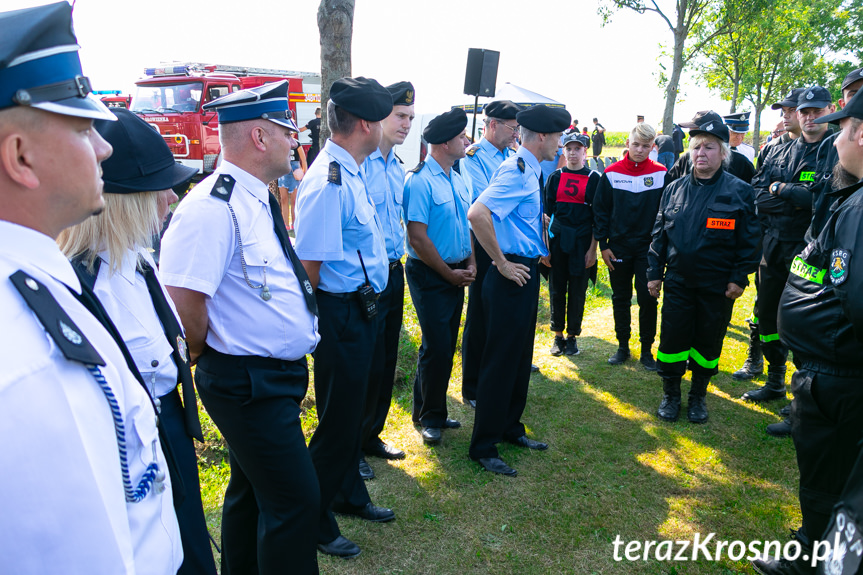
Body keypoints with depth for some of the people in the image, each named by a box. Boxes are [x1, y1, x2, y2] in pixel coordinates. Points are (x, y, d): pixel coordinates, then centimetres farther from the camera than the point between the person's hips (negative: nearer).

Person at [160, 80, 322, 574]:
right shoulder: (213, 208, -22)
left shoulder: (259, 200, 9)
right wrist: (214, 361, -9)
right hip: (249, 382, -10)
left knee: (252, 488, 23)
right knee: (295, 500, -2)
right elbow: (182, 302, -26)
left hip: (278, 376, 10)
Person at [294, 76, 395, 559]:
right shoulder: (328, 182, -23)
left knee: (353, 410, 23)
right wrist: (325, 319, -10)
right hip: (342, 314, -10)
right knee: (338, 420, 6)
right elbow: (310, 263, -23)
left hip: (363, 310, 10)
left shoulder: (351, 172, 8)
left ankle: (351, 495, 44)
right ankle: (316, 520, 27)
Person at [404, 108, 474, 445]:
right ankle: (430, 417, 17)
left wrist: (470, 264, 3)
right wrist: (450, 274, -13)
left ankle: (430, 411, 29)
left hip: (456, 274, 8)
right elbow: (418, 238, -19)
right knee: (437, 347, -2)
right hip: (430, 275, -8)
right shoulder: (419, 181, -16)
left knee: (445, 346, 14)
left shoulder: (457, 179, 11)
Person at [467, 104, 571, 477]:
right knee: (501, 360, -1)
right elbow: (477, 214, -32)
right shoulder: (516, 172, -18)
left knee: (520, 357, 19)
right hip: (513, 274, -10)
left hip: (526, 272, 10)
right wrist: (501, 262, -23)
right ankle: (483, 447, 13)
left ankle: (510, 428, 36)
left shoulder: (531, 172, 12)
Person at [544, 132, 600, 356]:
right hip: (557, 239, 2)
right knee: (556, 289, 5)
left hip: (582, 241, -2)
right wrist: (545, 243, -1)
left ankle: (572, 336, 17)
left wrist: (593, 248, -6)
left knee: (577, 291, 4)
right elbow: (547, 212, 6)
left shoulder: (594, 178, 1)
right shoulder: (555, 177, 7)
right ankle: (558, 335, 17)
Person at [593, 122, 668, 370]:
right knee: (620, 298, 10)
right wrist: (603, 244, -1)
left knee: (648, 298, 1)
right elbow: (600, 210, 3)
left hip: (648, 248, -1)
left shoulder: (661, 174, -2)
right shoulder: (611, 173, -1)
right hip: (618, 247, 1)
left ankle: (646, 349, 16)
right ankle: (622, 347, 24)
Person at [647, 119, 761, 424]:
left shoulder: (739, 191, -4)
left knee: (708, 341, 10)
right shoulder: (675, 189, 5)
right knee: (672, 338, 4)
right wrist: (654, 272, 5)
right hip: (678, 281, 2)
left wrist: (739, 277, -8)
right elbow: (659, 234, 9)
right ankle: (671, 394, 23)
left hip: (717, 285, -2)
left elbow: (750, 239, -3)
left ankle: (698, 395, 29)